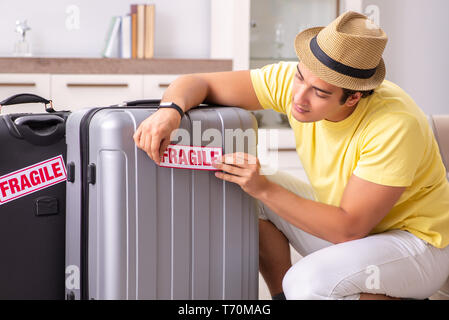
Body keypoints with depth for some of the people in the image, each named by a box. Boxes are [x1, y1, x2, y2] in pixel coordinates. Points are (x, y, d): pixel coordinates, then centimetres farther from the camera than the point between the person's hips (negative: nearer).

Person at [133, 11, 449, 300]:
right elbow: (197, 82, -12)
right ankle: (282, 294, 6)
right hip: (347, 224, 7)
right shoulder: (293, 81, -16)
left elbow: (349, 228, -28)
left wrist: (263, 189, -33)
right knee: (248, 195, -8)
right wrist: (170, 110, -35)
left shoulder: (396, 124, -32)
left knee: (308, 282, -32)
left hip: (417, 242, -7)